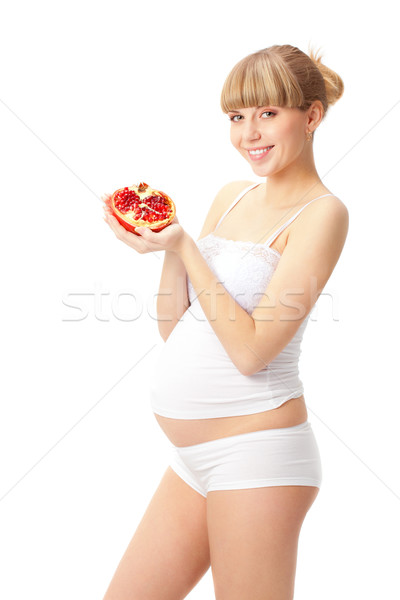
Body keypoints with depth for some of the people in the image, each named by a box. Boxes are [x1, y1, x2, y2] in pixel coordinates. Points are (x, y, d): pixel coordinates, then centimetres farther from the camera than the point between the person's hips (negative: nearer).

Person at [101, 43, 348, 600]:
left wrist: (183, 246, -16)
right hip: (195, 460, 8)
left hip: (257, 454, -7)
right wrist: (167, 245, -4)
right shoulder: (231, 196, 11)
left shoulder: (322, 212, -10)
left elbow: (252, 350, -18)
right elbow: (173, 327, 11)